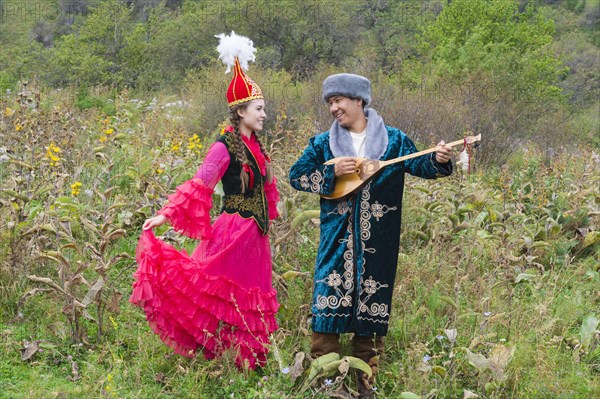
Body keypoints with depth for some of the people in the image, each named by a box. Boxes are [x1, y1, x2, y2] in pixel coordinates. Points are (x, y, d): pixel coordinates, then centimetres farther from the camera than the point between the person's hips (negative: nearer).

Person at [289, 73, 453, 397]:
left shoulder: (393, 140, 5)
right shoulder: (323, 144, 6)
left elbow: (417, 165, -2)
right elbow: (296, 175, 3)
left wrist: (437, 160, -24)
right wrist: (332, 172, -12)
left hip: (378, 242, 0)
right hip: (337, 239, 0)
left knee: (371, 305, 6)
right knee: (329, 302, -4)